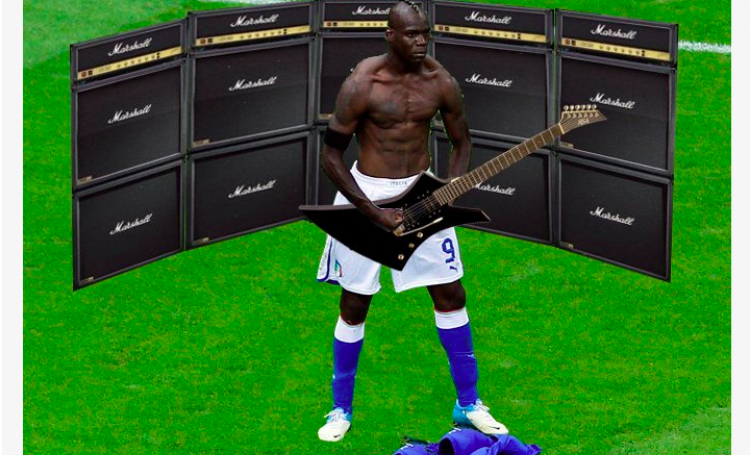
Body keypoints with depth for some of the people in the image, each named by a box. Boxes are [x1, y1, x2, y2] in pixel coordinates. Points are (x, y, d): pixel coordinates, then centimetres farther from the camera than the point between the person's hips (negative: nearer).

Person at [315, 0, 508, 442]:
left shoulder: (441, 82, -7)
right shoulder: (362, 85, -19)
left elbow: (462, 141, 7)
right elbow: (331, 155, -14)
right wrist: (375, 213, -17)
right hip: (366, 193, -4)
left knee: (452, 294, 5)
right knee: (355, 305, 4)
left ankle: (468, 404, 18)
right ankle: (342, 409, 19)